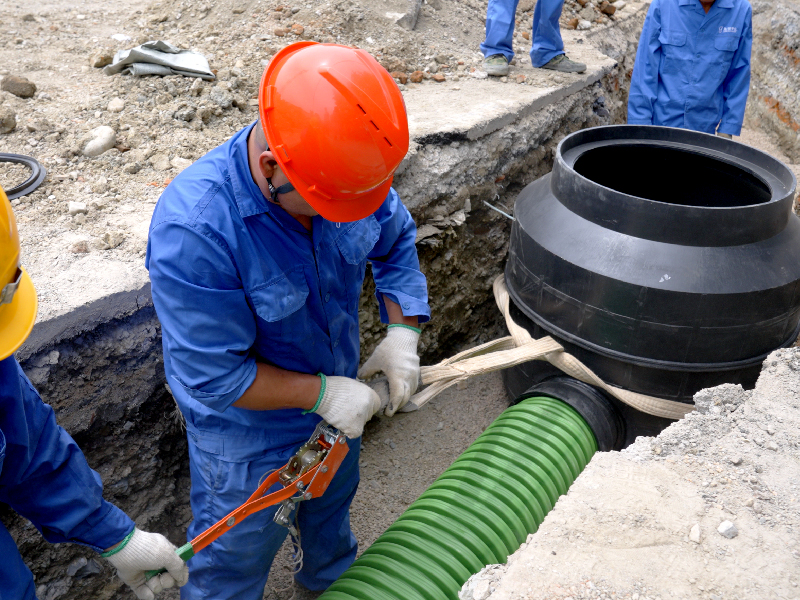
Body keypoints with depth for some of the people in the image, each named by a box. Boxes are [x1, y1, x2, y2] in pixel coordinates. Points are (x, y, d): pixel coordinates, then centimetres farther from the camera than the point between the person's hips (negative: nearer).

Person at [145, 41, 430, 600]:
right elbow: (214, 375, -32)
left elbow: (396, 241, -2)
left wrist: (402, 333, -14)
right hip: (248, 434, -6)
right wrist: (323, 394, -27)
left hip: (335, 394, 7)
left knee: (333, 499, 35)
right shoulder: (194, 229, -40)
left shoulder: (346, 168, -22)